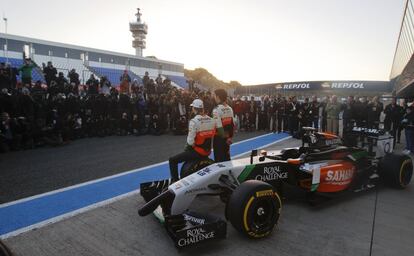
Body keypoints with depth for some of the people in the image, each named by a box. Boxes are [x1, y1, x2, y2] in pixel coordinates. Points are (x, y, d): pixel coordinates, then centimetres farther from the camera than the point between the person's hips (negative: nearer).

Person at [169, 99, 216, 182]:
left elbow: (190, 141, -21)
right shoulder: (211, 120, -1)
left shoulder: (194, 121, -19)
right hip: (208, 151, 7)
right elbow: (213, 135, 4)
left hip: (197, 151, -7)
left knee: (172, 160, 6)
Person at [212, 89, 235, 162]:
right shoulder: (230, 108, 3)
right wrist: (230, 137, 11)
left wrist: (223, 137, -9)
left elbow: (219, 126, -21)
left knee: (219, 158, 4)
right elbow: (233, 124, 5)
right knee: (226, 157, 18)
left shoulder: (216, 109, -16)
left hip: (219, 137, -6)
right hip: (227, 137, 6)